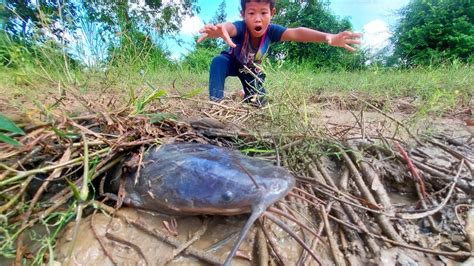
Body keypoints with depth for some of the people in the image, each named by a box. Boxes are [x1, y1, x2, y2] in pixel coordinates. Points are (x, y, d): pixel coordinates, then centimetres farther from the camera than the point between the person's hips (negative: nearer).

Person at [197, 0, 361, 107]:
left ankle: (247, 95, 37)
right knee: (218, 62, -36)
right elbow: (230, 27, -62)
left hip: (251, 69, 3)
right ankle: (215, 103, -25)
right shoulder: (240, 27, -39)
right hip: (232, 62, -3)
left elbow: (296, 33, -46)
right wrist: (219, 29, -89)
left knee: (259, 101, -1)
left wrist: (328, 37, -61)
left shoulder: (271, 30, -31)